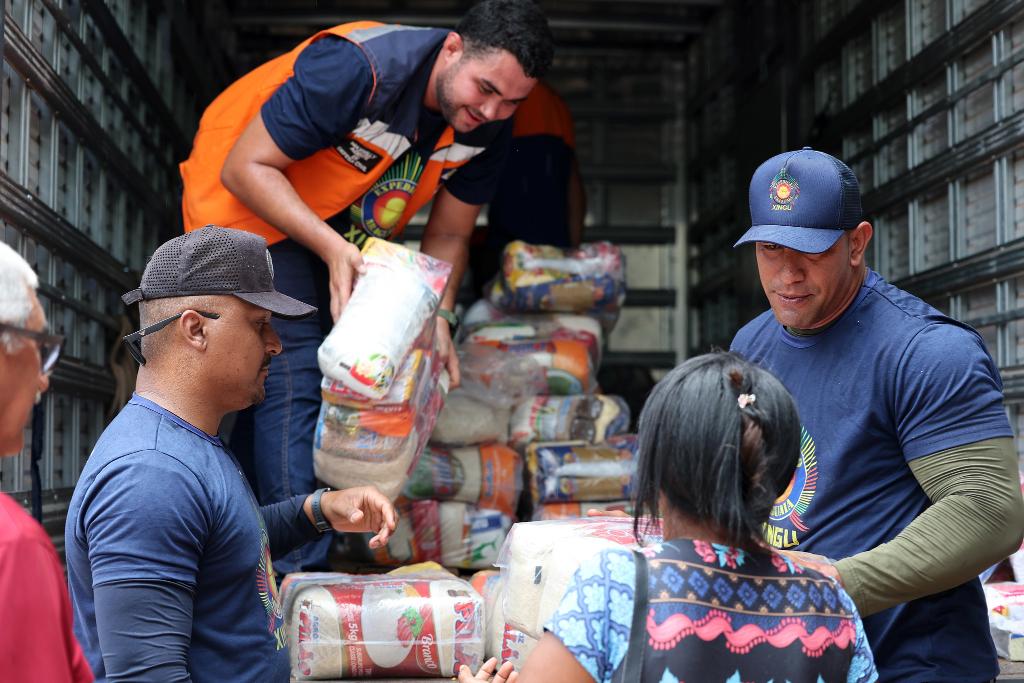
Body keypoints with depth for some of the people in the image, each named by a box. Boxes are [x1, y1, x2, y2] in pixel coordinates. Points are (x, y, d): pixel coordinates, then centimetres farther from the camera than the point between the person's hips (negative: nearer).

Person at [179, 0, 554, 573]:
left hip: (342, 231, 7)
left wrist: (437, 321, -18)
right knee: (294, 370, -18)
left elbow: (448, 236, -1)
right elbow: (246, 167, -30)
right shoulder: (358, 69, -34)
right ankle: (299, 574, -16)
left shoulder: (488, 130, -13)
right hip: (249, 203, -7)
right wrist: (333, 249, -39)